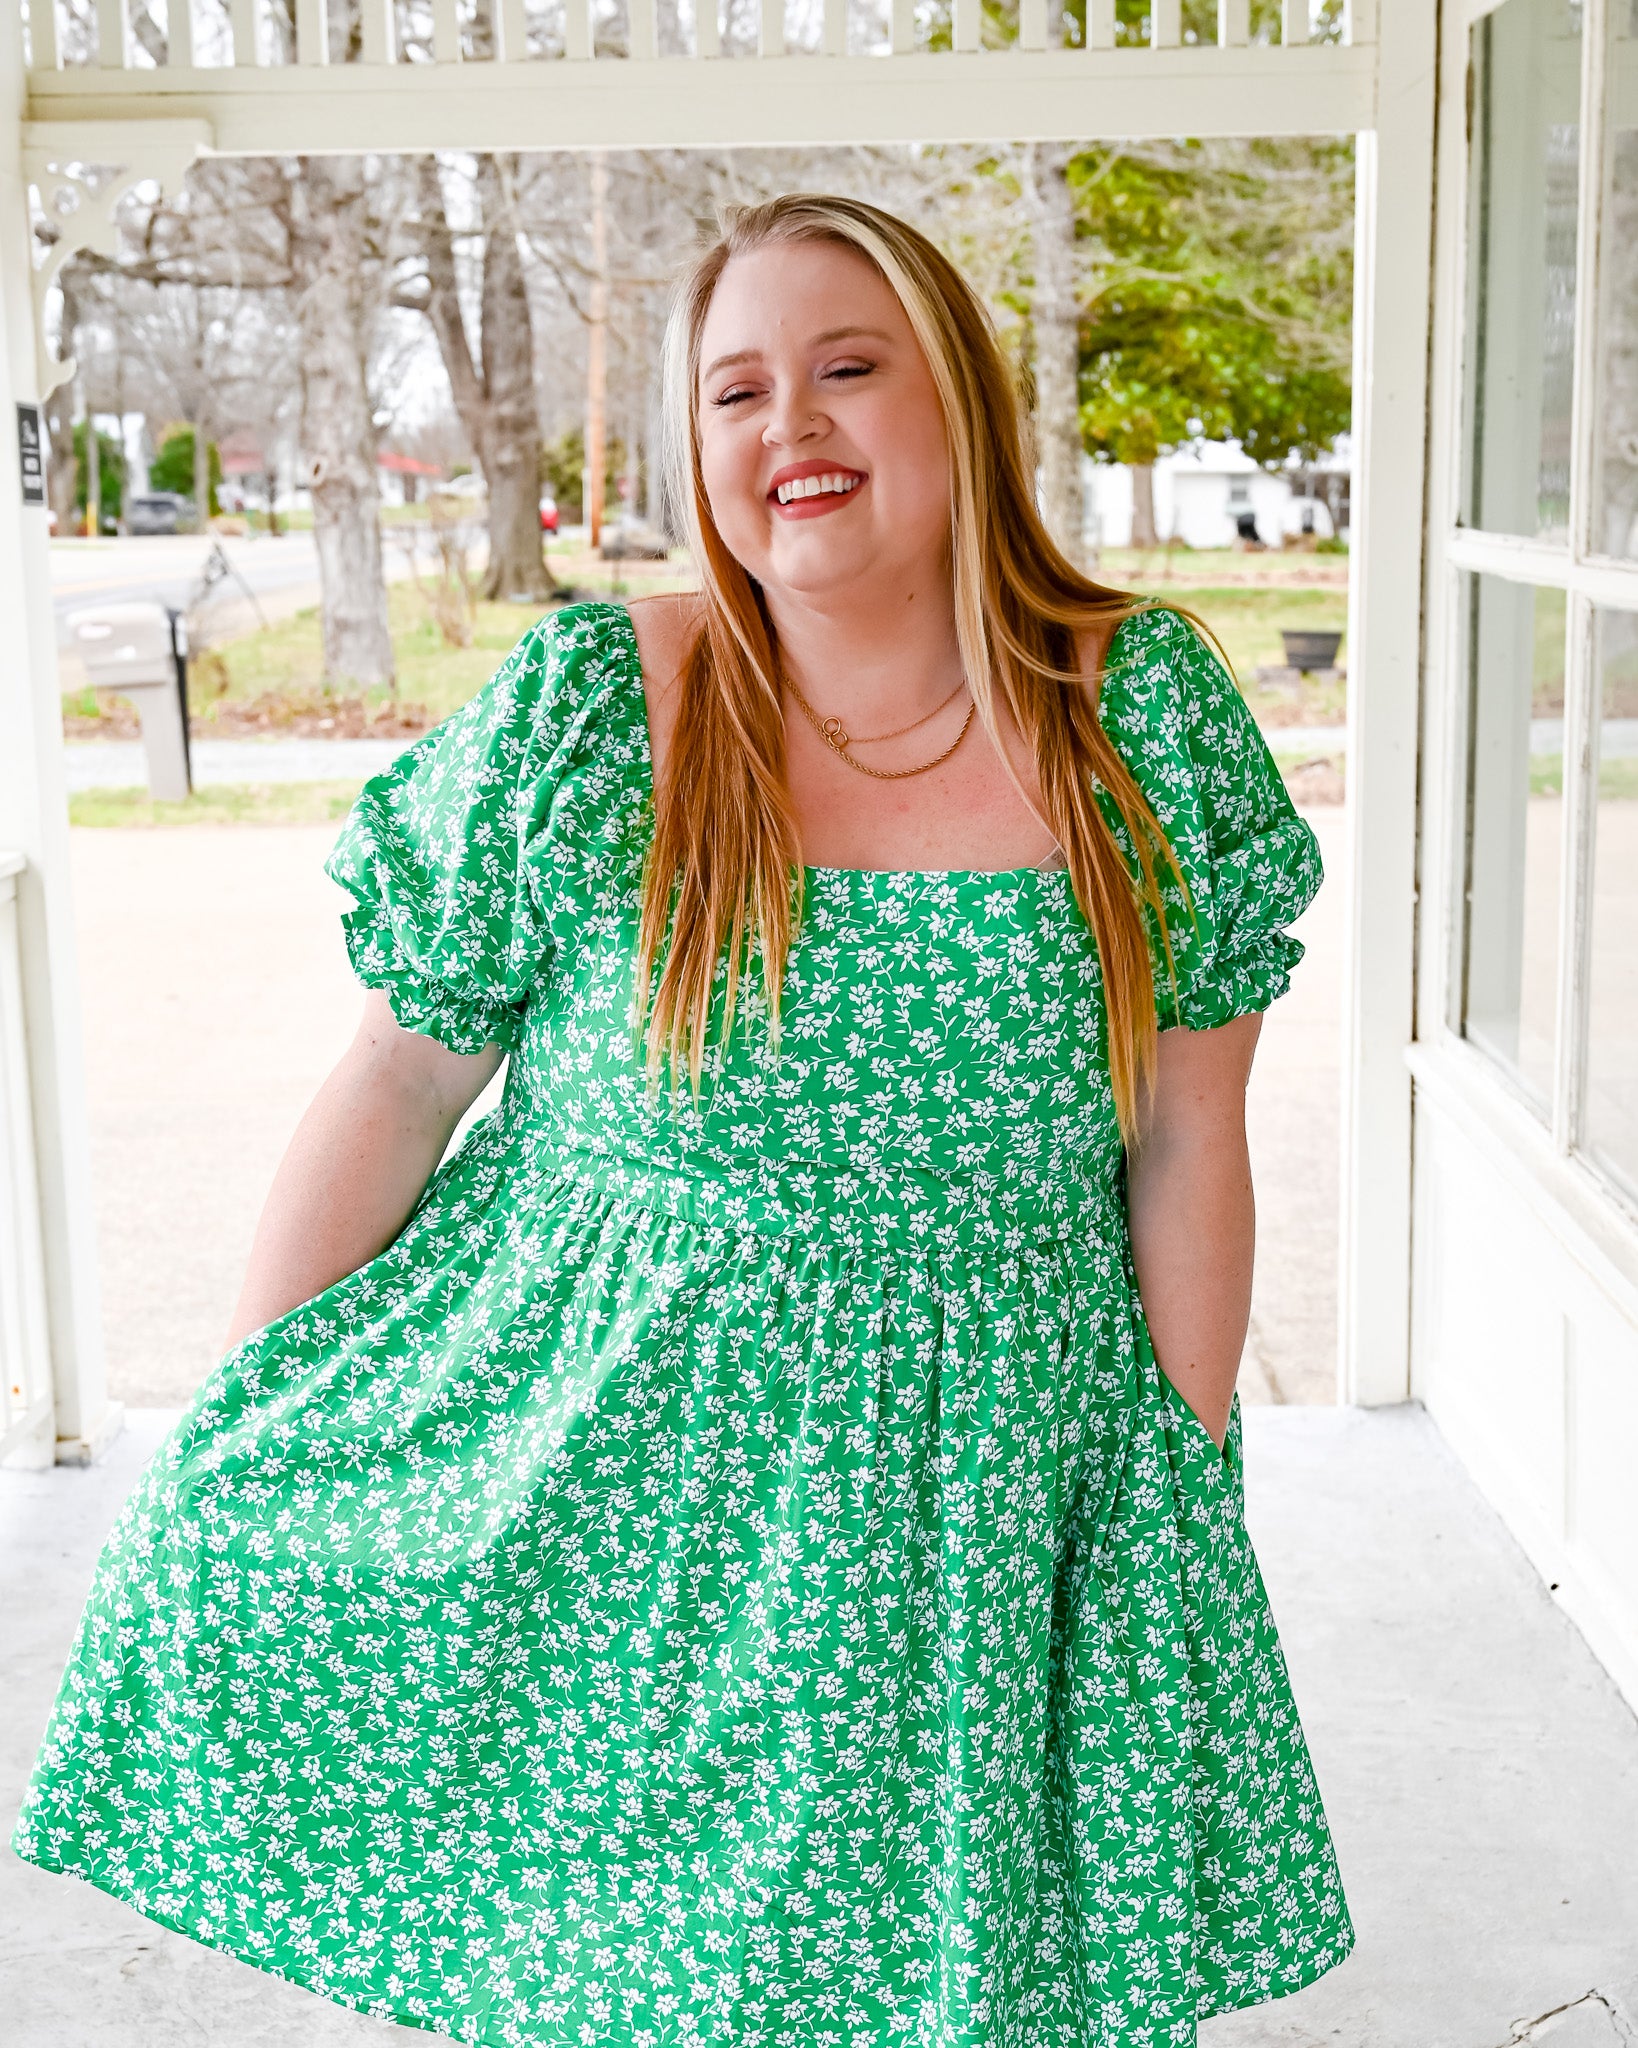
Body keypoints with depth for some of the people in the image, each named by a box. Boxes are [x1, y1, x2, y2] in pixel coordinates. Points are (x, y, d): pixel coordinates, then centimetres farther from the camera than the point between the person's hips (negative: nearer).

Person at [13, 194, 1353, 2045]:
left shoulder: (1148, 714, -5)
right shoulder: (574, 715, -9)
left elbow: (1185, 1149, -1)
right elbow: (393, 1083, -2)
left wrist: (1182, 1505, 1)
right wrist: (224, 1457, 0)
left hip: (985, 1511, 1)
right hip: (601, 1477, 0)